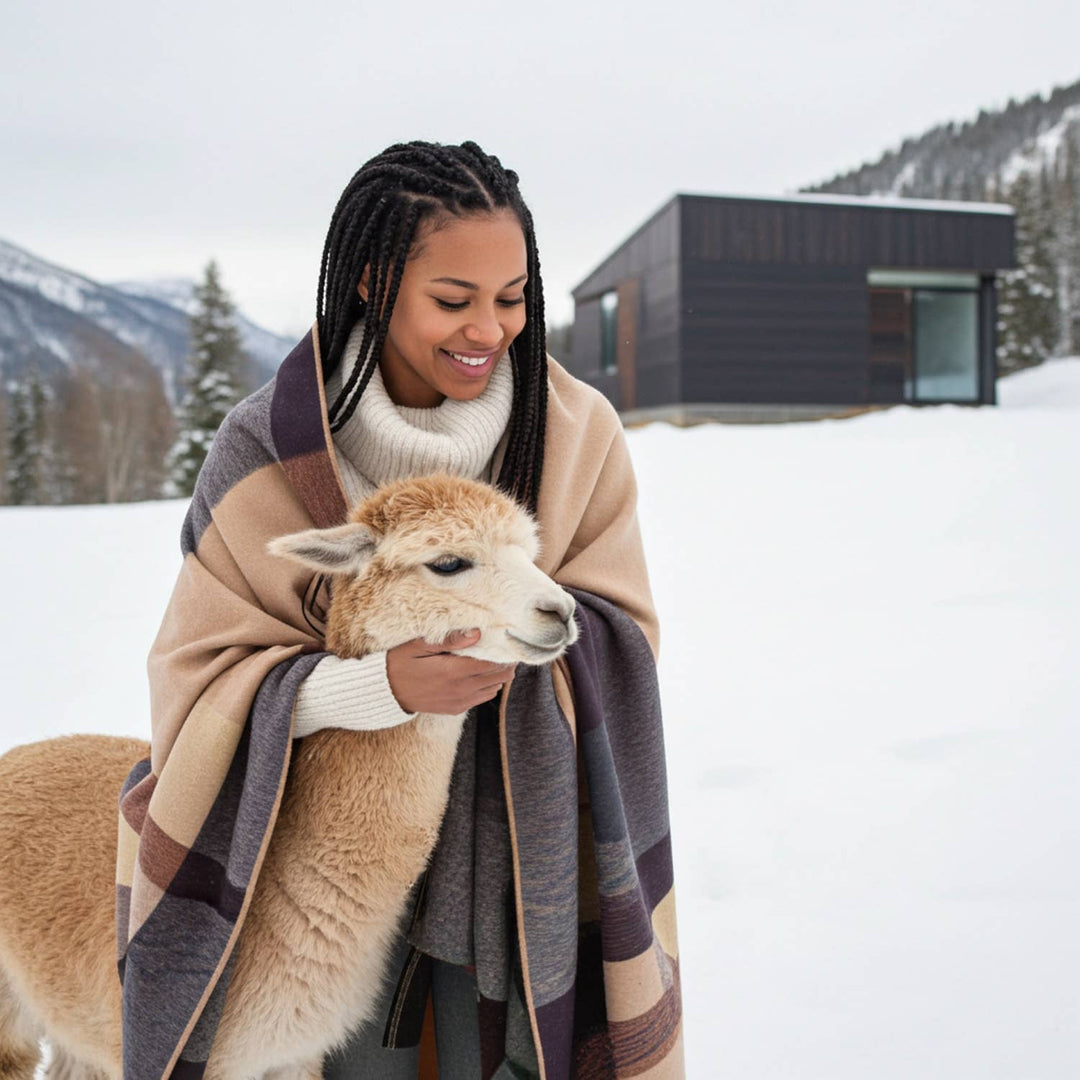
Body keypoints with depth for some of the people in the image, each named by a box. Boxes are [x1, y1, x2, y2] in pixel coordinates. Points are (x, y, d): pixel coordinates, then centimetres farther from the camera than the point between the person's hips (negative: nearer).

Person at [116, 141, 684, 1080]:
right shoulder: (271, 449, -12)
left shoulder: (578, 430, -8)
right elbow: (203, 675, -11)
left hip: (519, 852, 1)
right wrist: (383, 684, -28)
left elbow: (619, 629, -3)